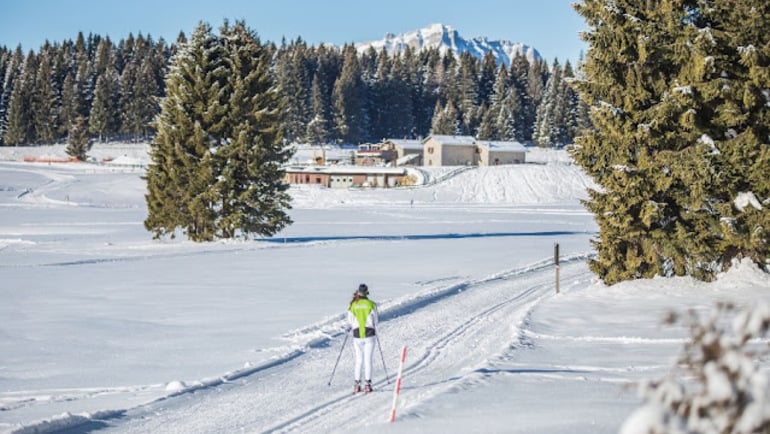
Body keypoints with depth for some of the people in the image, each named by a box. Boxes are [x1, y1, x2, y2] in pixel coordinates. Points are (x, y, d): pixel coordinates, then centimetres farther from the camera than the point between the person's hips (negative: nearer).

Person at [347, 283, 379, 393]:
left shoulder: (352, 306, 0)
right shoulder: (371, 305, -3)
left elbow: (350, 323, 5)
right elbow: (375, 321, 2)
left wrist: (350, 328, 27)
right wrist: (375, 333, 20)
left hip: (357, 335, 1)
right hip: (369, 335, -1)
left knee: (358, 360, 10)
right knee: (368, 360, 1)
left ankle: (357, 384, 4)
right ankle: (367, 384, -5)